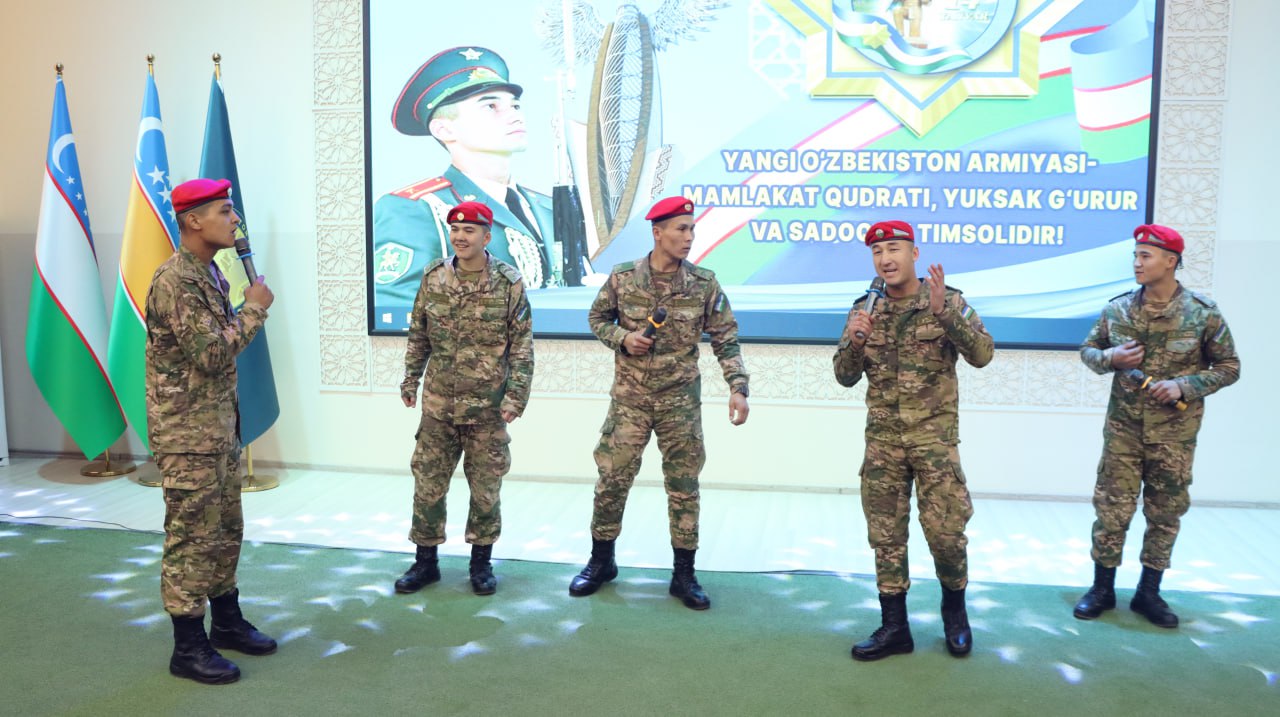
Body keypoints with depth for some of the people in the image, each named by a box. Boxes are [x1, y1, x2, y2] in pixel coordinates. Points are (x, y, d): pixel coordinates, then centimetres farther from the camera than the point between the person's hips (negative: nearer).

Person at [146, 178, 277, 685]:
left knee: (225, 532, 17)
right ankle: (188, 647, 10)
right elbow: (212, 353, -24)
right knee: (191, 539, -1)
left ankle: (227, 622, 30)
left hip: (221, 429, 9)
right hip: (187, 436, -9)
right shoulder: (173, 281, -19)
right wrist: (256, 308, -13)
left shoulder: (210, 273, 11)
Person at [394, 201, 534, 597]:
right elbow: (418, 335, 11)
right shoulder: (433, 277, 3)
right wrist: (410, 380, 9)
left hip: (488, 407, -2)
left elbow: (522, 345, -5)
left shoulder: (508, 282, -7)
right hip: (438, 404, 3)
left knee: (486, 488, 8)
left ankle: (481, 562, 24)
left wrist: (516, 395, -10)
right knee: (427, 484, 8)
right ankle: (425, 561, 24)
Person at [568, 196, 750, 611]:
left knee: (683, 486, 5)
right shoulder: (622, 277, -5)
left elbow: (725, 339, -3)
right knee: (611, 479, 4)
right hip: (629, 398, 0)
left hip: (680, 401, 0)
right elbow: (597, 318, 9)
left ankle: (684, 573, 19)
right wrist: (623, 338, -11)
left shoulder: (704, 283, -5)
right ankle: (600, 562, 24)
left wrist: (738, 388, -13)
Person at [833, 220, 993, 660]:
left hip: (934, 435, -3)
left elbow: (982, 355, -14)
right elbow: (845, 377, 5)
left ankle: (954, 609, 25)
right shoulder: (864, 310, 6)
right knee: (886, 534, 6)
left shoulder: (948, 301, -2)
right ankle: (894, 627, 18)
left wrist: (943, 311, -25)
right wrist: (855, 340, -14)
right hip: (882, 438, 3)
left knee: (945, 531, -2)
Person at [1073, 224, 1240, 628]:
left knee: (1166, 514, 9)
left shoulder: (1203, 314, -7)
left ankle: (1148, 593, 24)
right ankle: (1102, 589, 17)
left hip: (1174, 432, -1)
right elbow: (1088, 351, 11)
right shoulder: (1117, 309, 0)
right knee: (1112, 508, 2)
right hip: (1123, 428, 1)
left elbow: (1229, 367, 0)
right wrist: (1111, 358, -11)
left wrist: (1184, 386, -16)